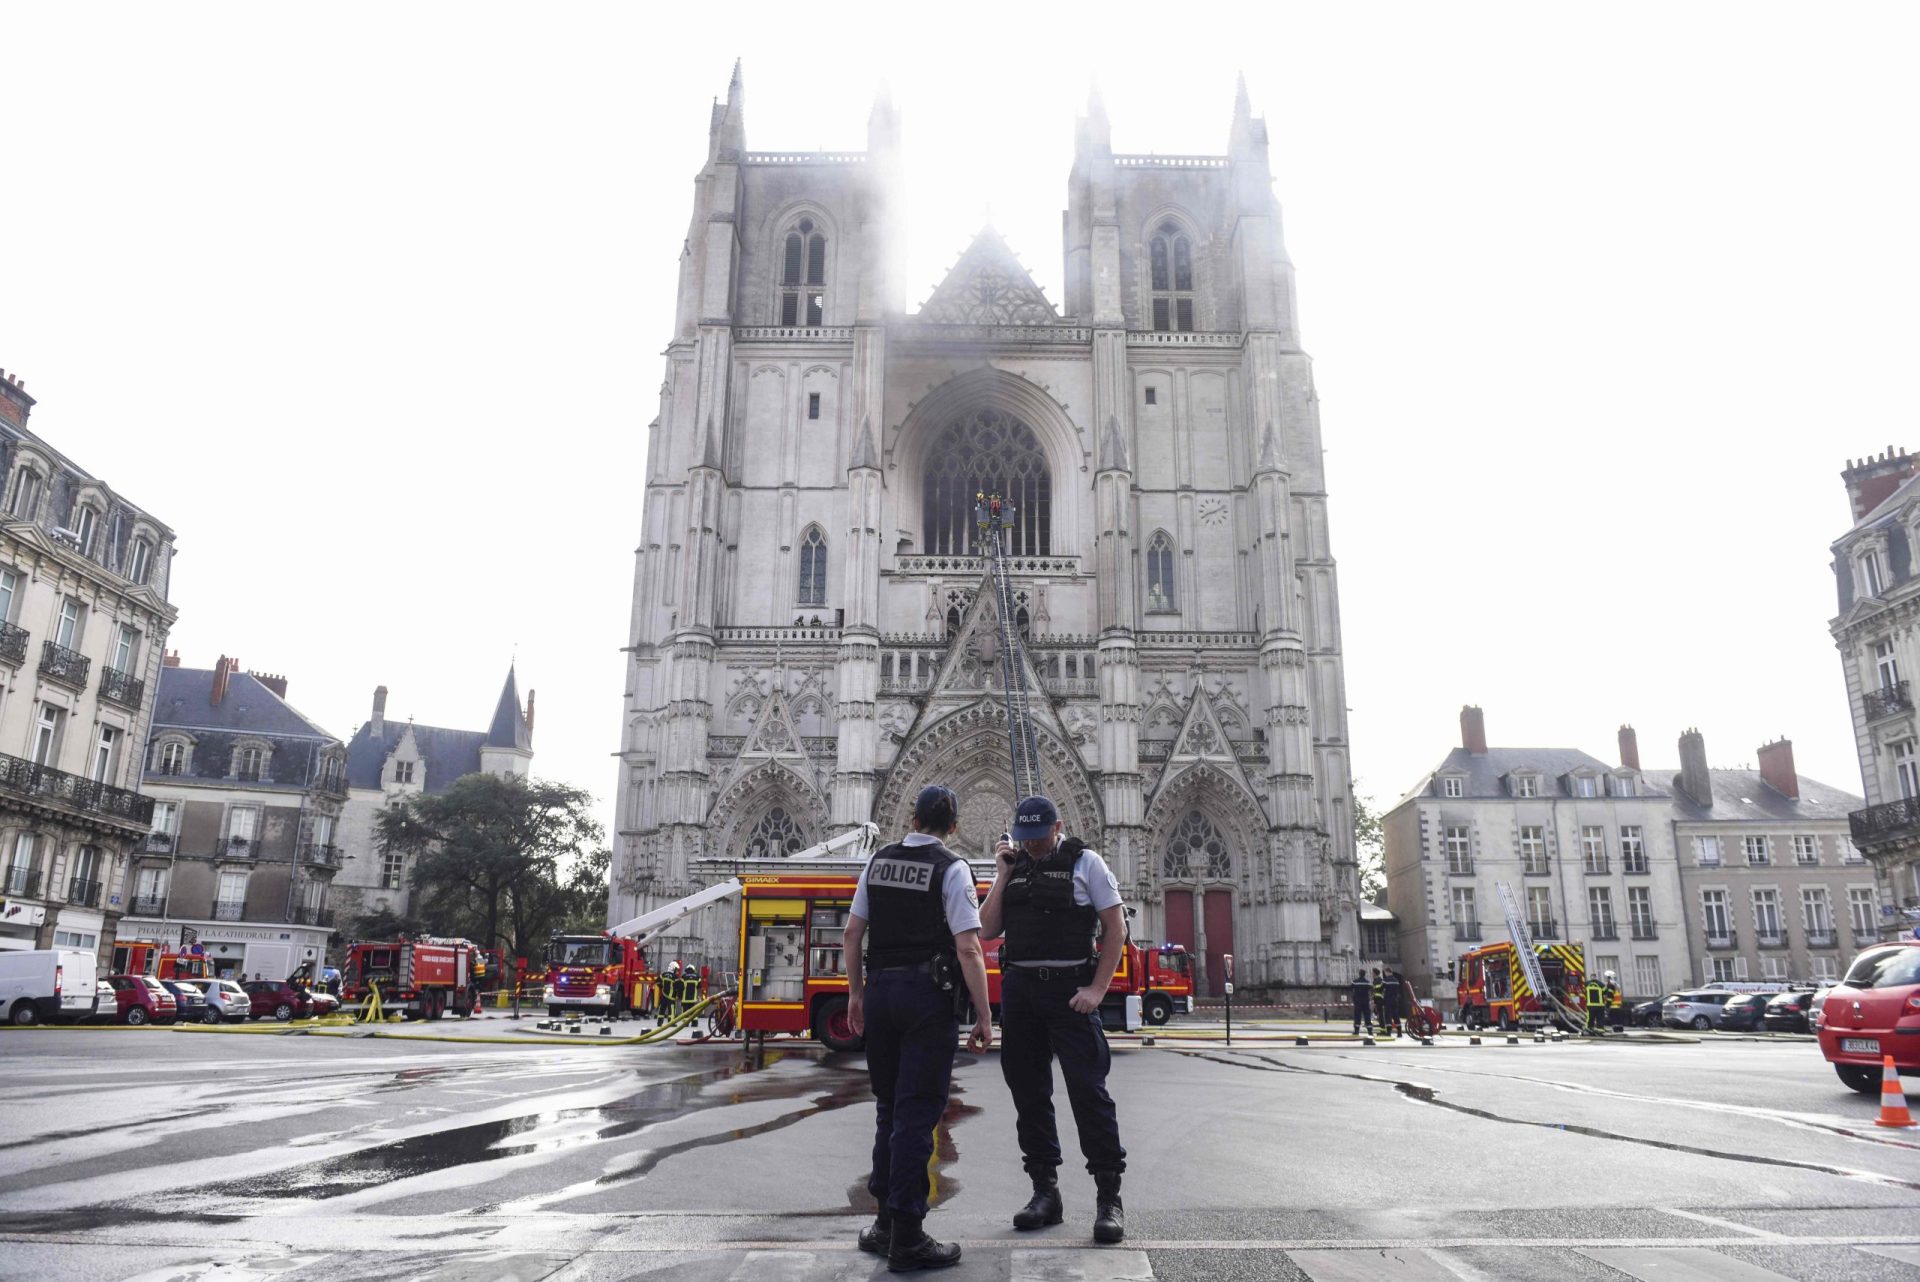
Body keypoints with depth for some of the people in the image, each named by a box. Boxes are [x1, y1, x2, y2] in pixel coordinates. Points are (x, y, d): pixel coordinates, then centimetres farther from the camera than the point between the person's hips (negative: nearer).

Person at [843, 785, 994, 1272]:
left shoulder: (878, 862, 7)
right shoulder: (951, 869, -8)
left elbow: (853, 933, 9)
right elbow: (968, 949, -14)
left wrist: (856, 993, 17)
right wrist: (983, 1016, -9)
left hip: (879, 990, 5)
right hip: (927, 994, -5)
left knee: (888, 1109, 17)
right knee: (916, 1114, -1)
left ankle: (886, 1221, 24)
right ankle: (906, 1239, 4)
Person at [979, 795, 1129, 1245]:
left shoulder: (1085, 862, -1)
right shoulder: (1012, 866, 12)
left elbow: (1116, 928, -3)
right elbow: (987, 930, 7)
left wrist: (1097, 989, -11)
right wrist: (1003, 877, -1)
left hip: (1069, 989, -5)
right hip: (1018, 989, 5)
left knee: (1088, 1090, -6)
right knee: (1029, 1091, 9)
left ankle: (1109, 1196, 2)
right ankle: (1045, 1190, 20)